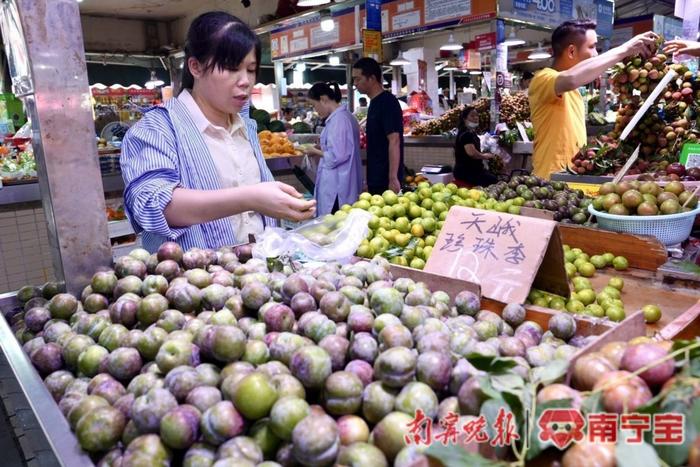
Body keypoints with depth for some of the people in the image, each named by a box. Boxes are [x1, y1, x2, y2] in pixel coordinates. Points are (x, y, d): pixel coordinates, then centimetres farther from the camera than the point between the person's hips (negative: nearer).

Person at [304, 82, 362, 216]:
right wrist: (322, 149, 12)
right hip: (342, 183, 10)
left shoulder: (338, 120, -16)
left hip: (337, 186, -10)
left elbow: (336, 157, -20)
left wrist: (316, 152, -5)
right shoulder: (345, 115, 13)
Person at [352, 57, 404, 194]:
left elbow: (394, 141, -20)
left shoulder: (388, 102, -13)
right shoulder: (374, 103, 14)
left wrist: (393, 178, -24)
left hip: (386, 180, -9)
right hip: (376, 179, 9)